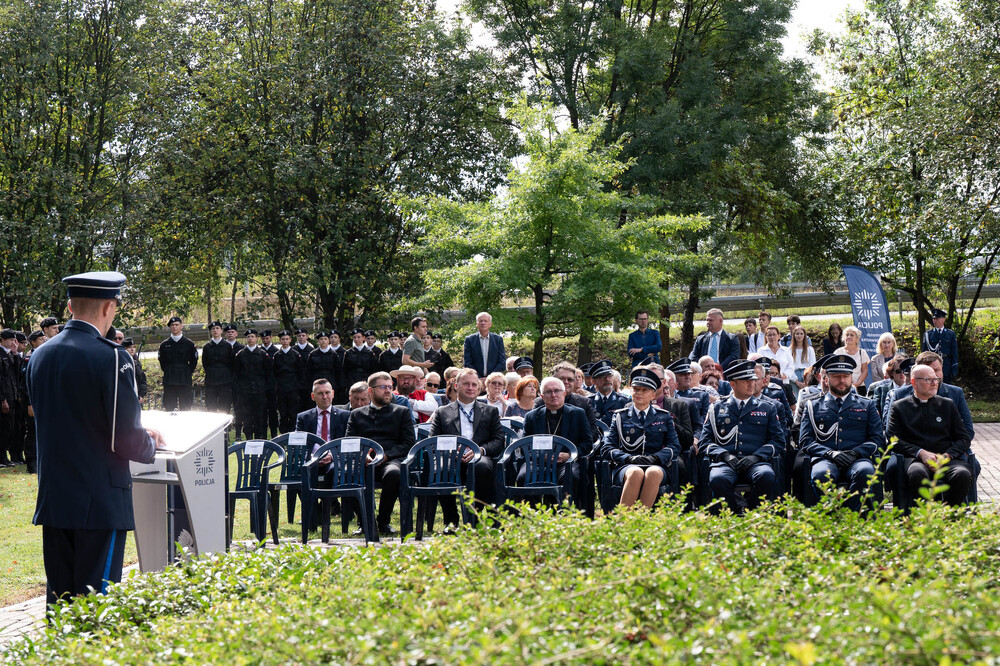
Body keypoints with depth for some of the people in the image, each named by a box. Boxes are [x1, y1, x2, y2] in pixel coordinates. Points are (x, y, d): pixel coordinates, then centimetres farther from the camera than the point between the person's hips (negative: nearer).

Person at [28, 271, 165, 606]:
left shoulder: (39, 356, 6)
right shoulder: (112, 358, -15)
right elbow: (126, 440, -16)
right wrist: (152, 444, 7)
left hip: (53, 501, 6)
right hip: (100, 503, -6)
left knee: (59, 596, 12)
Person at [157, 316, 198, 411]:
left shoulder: (189, 344, 6)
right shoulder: (164, 345, 10)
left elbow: (193, 362, 9)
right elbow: (162, 362, 15)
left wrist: (187, 374, 4)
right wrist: (168, 373, 7)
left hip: (185, 381, -1)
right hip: (169, 382, 1)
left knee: (185, 408, -2)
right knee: (169, 408, -1)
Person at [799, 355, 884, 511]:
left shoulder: (867, 405, 24)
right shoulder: (814, 406, 23)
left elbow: (878, 439, 15)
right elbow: (805, 441, 12)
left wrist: (855, 453, -6)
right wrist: (830, 453, -8)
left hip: (858, 459, 0)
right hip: (825, 459, 0)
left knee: (864, 472, -38)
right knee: (821, 475, -38)